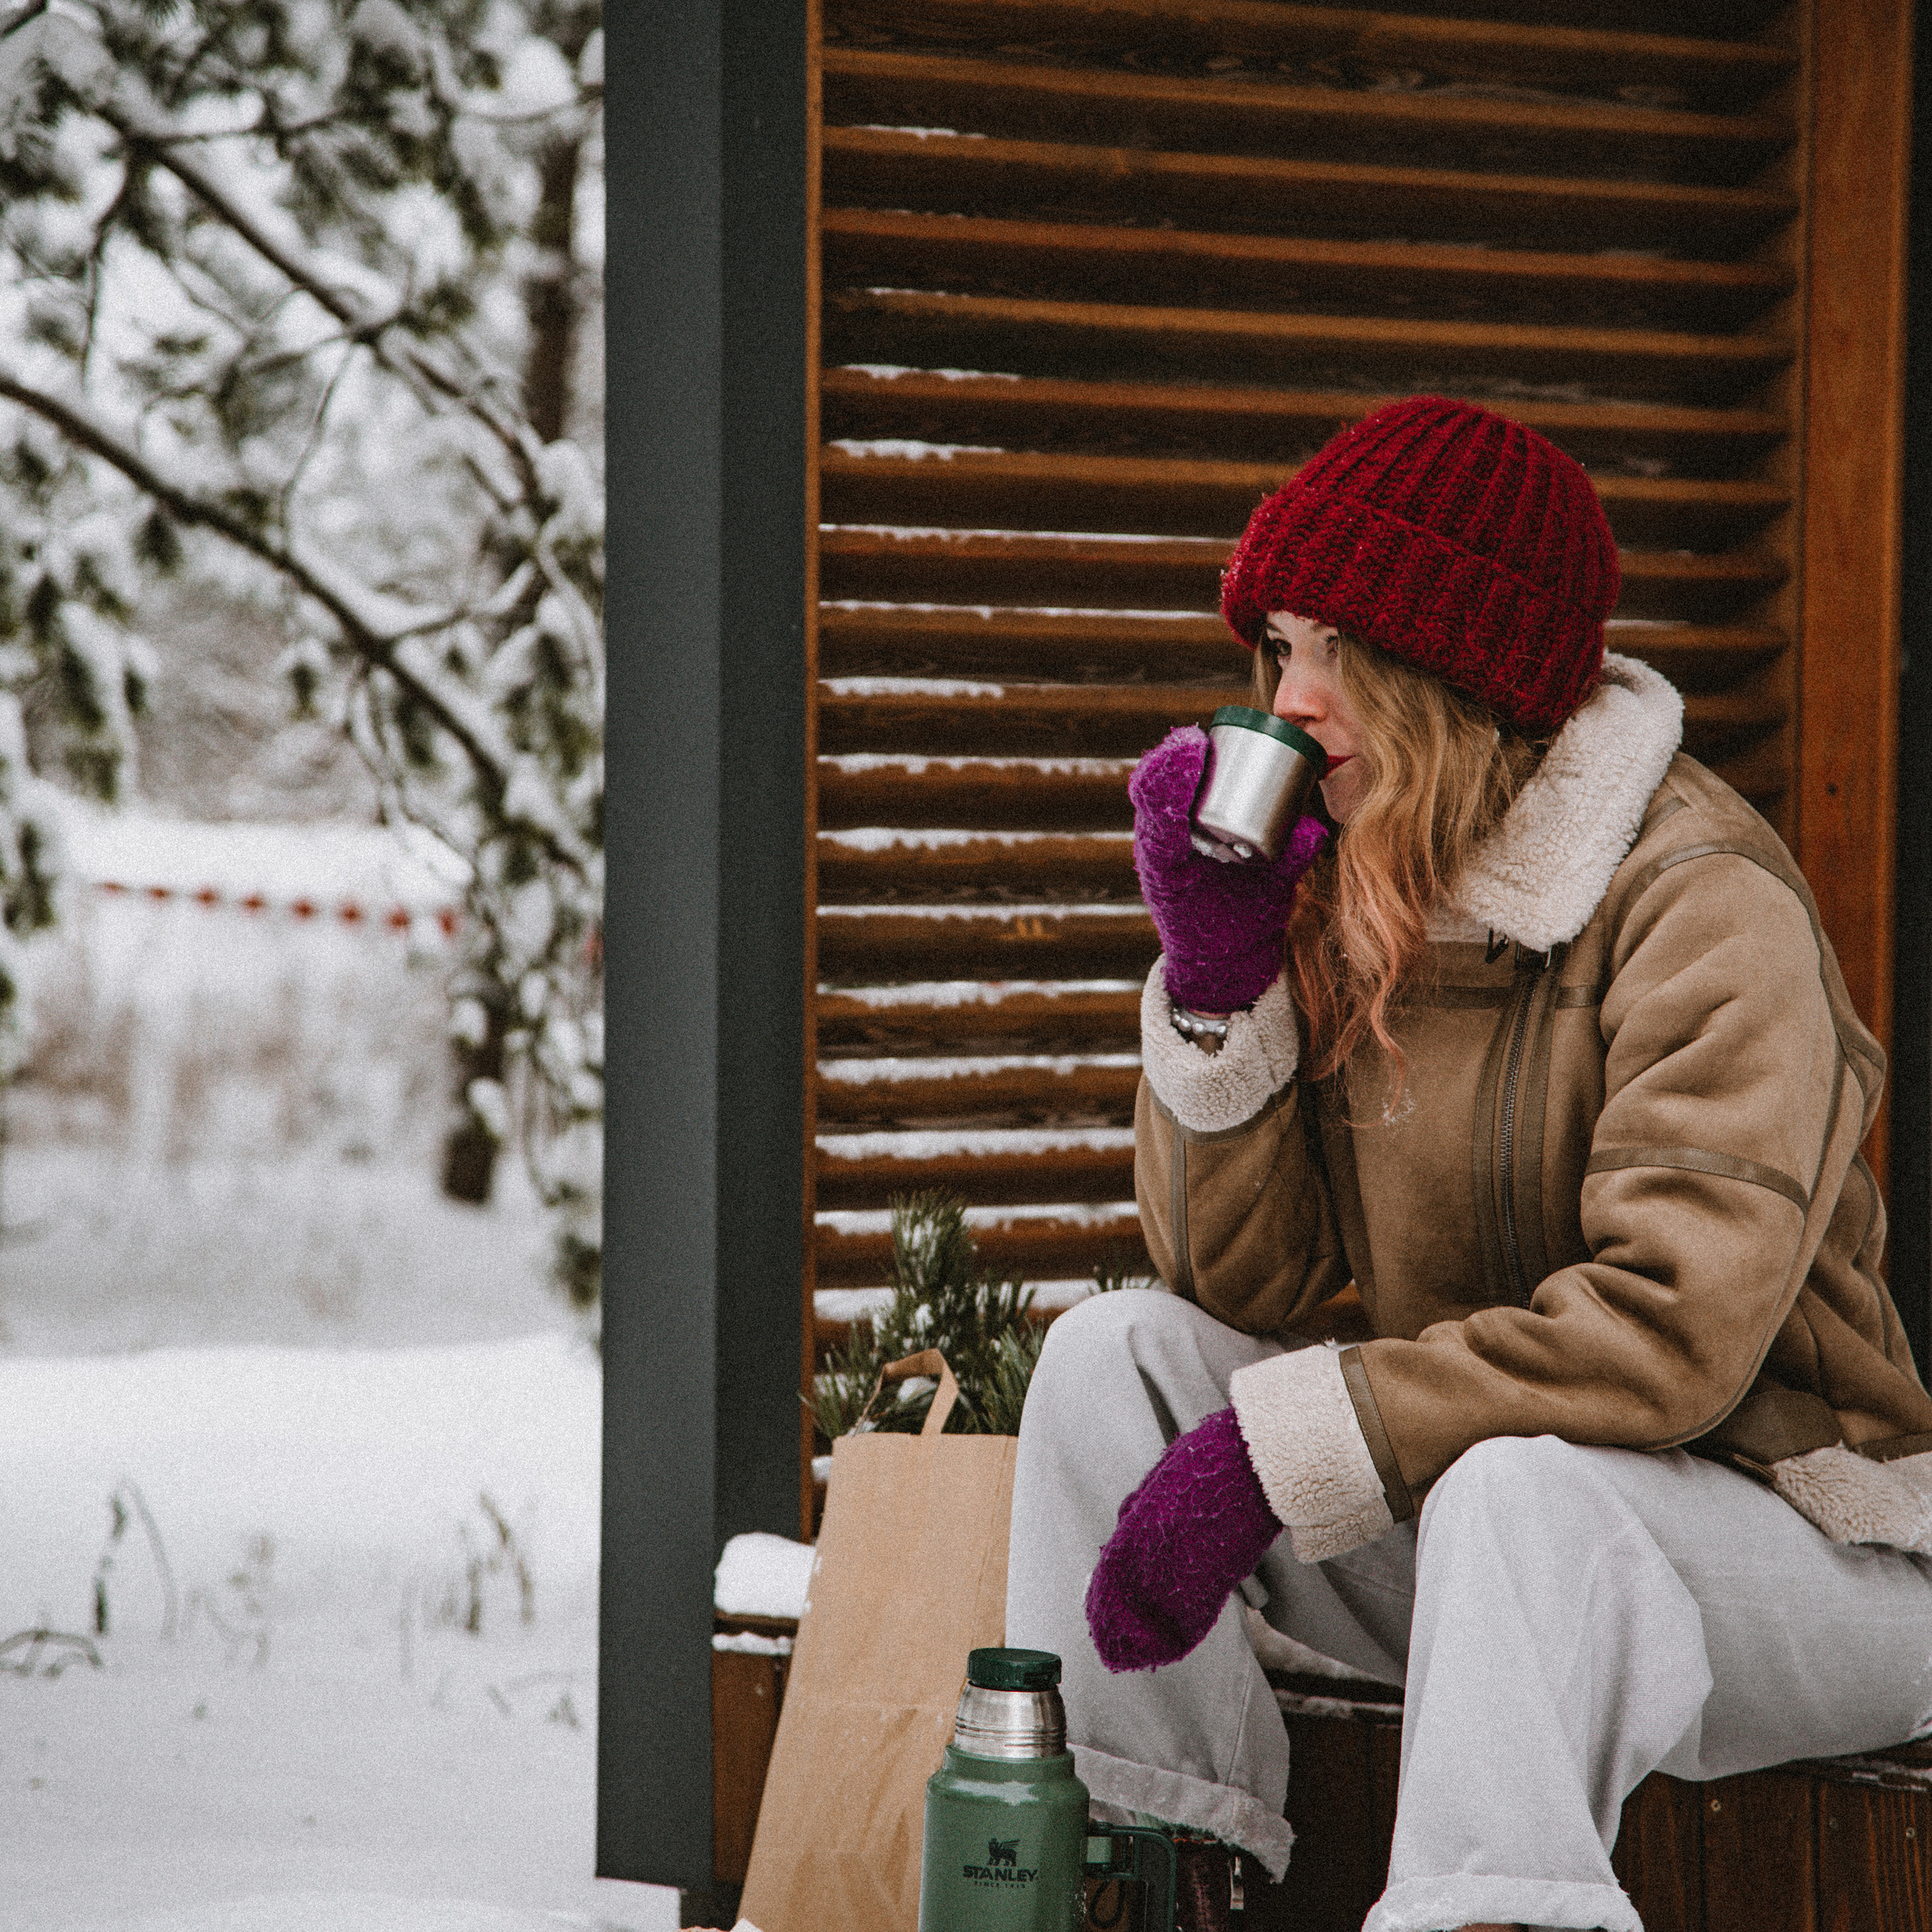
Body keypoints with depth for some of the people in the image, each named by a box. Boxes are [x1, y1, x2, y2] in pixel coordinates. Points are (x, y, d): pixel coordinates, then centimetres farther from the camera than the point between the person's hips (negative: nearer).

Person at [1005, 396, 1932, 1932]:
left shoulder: (1703, 906, -17)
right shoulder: (1348, 885, 3)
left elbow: (1675, 1327, -27)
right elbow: (1257, 1287, 1)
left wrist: (1276, 1450, -28)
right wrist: (1217, 975, -12)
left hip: (1786, 1543, -6)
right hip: (1450, 1514, 7)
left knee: (1516, 1481, -37)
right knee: (1117, 1352, -11)